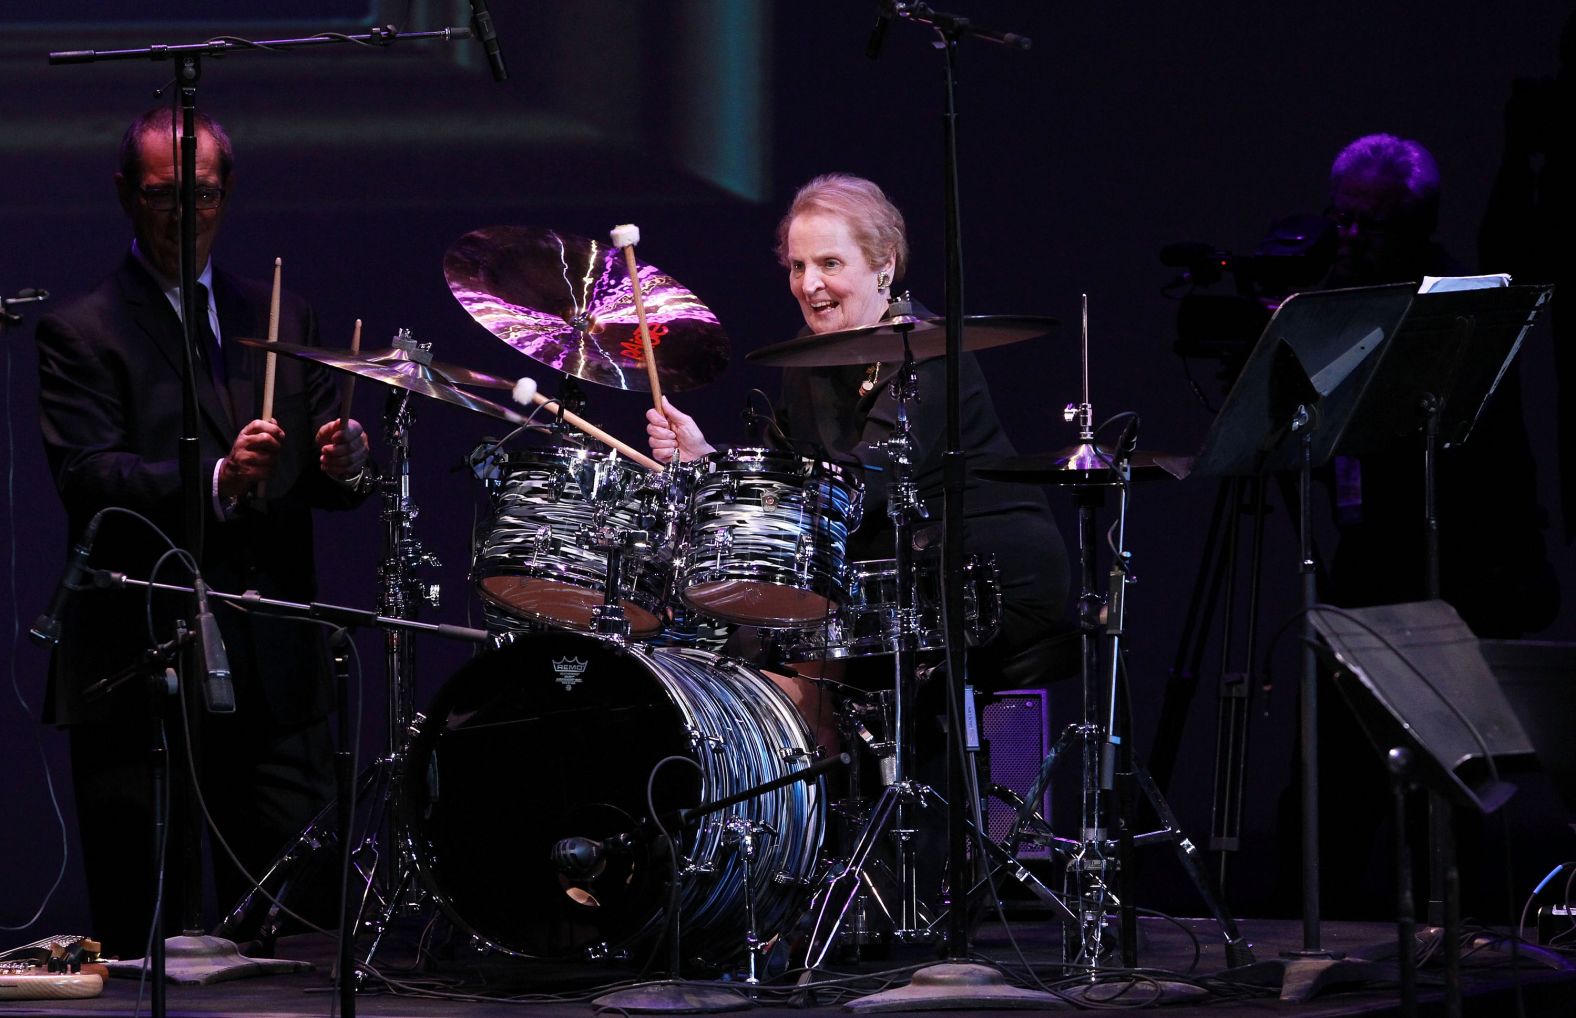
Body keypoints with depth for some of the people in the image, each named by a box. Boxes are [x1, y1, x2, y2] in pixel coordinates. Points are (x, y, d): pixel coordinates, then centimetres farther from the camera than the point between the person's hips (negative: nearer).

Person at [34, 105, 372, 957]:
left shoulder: (280, 319, 17)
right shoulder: (81, 334, 1)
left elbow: (321, 477, 15)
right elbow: (87, 478, -13)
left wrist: (343, 463, -9)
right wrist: (216, 481, -28)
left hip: (275, 672, 4)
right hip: (140, 673, -4)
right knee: (139, 938, -3)